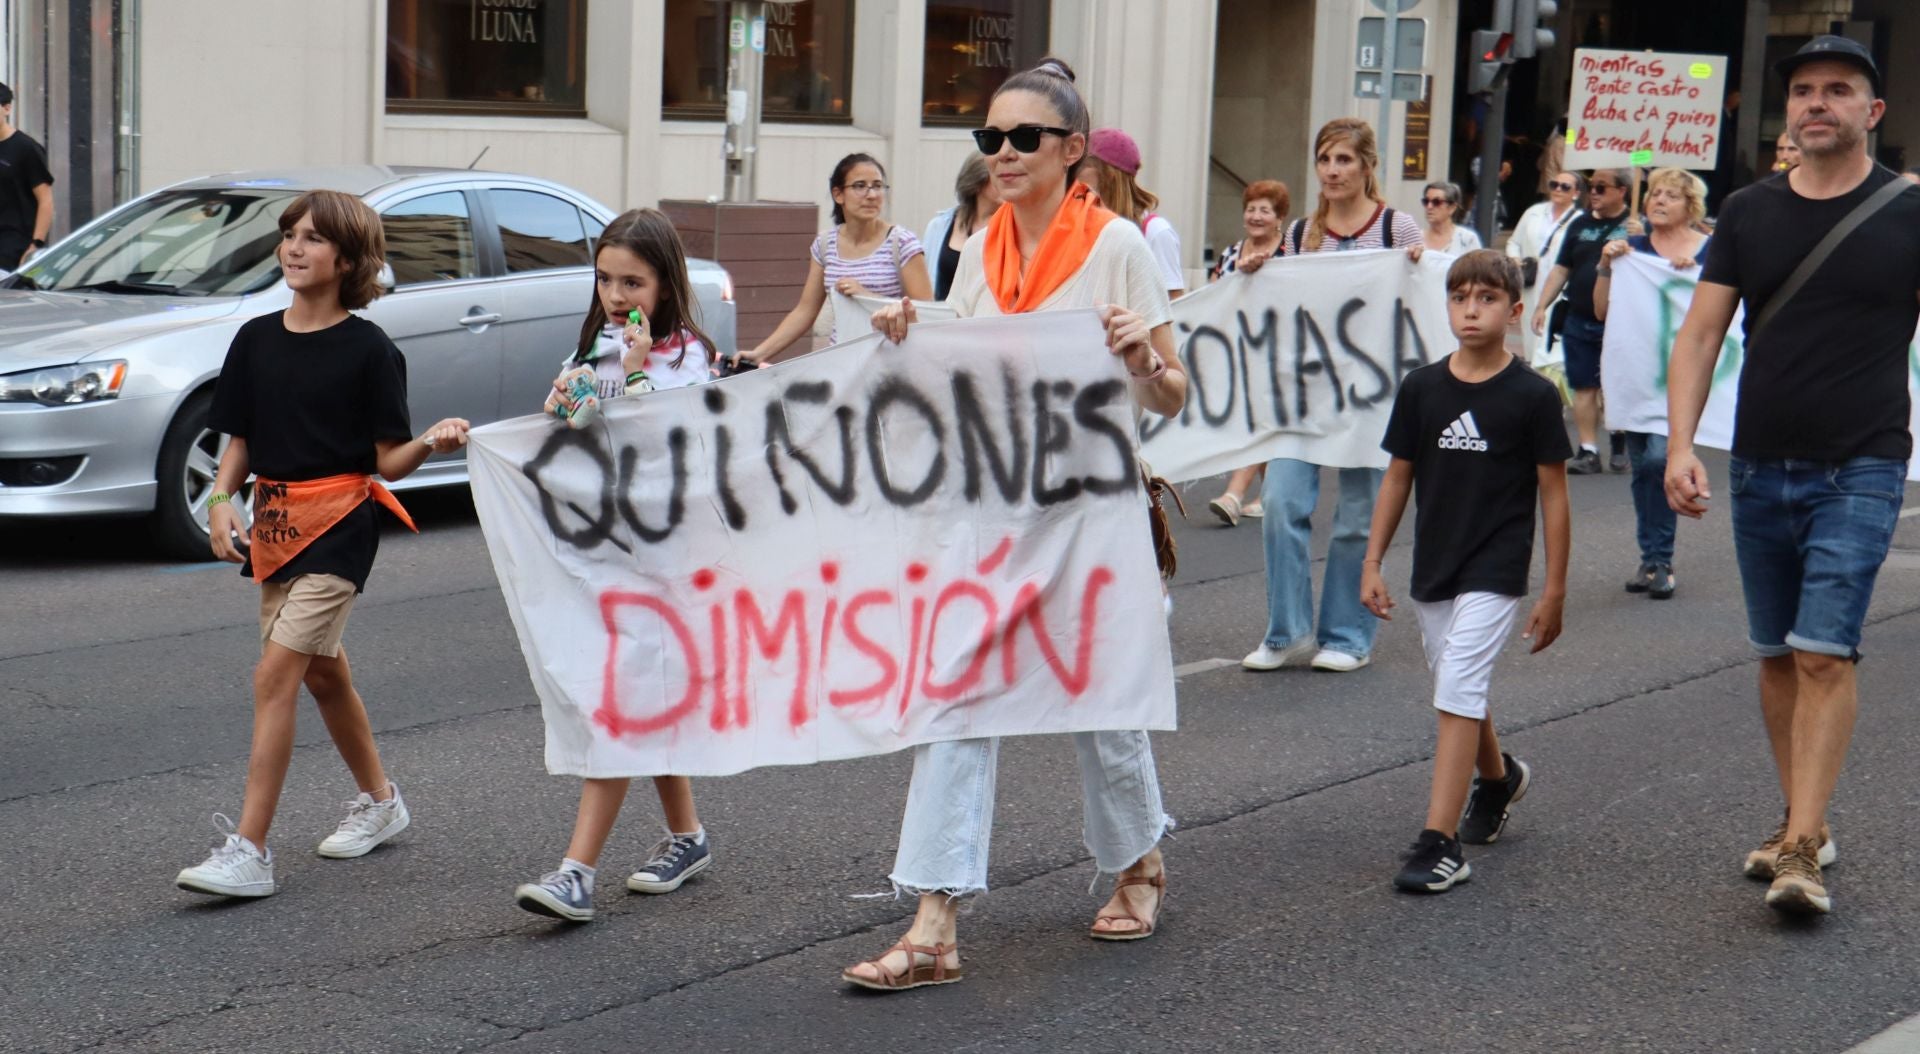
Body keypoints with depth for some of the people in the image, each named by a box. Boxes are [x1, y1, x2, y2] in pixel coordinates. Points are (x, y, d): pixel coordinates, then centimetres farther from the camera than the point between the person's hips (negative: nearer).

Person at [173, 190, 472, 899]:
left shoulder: (368, 349, -8)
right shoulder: (256, 339, 7)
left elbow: (389, 462, -7)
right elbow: (239, 440, 13)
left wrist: (432, 443, -27)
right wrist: (221, 500, -4)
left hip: (340, 526, -7)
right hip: (274, 521, 7)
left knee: (276, 674, -15)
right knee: (322, 672, 18)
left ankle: (249, 852, -14)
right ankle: (380, 800, 39)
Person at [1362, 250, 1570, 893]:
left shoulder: (1533, 396, -8)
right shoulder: (1421, 388, 2)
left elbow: (1552, 493, -3)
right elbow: (1398, 478, 9)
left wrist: (1555, 589, -3)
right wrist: (1373, 563, 6)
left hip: (1495, 571, -5)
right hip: (1432, 569, 5)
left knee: (1458, 693, -14)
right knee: (1458, 692, 18)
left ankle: (1440, 842, -13)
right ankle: (1499, 777, 47)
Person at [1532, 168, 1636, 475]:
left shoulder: (1636, 225, -2)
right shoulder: (1580, 226, 13)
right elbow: (1561, 269, 16)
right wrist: (1542, 306, 8)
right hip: (1579, 321, 5)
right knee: (1584, 387, 4)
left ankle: (1621, 444, 19)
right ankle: (1588, 451, 7)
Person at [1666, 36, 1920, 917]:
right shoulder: (1748, 214, 6)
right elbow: (1700, 332, 4)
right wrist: (1680, 443, -8)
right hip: (1760, 469, 4)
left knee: (1823, 652, -12)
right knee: (1778, 654, 10)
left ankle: (1801, 851, -11)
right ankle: (1805, 823, 24)